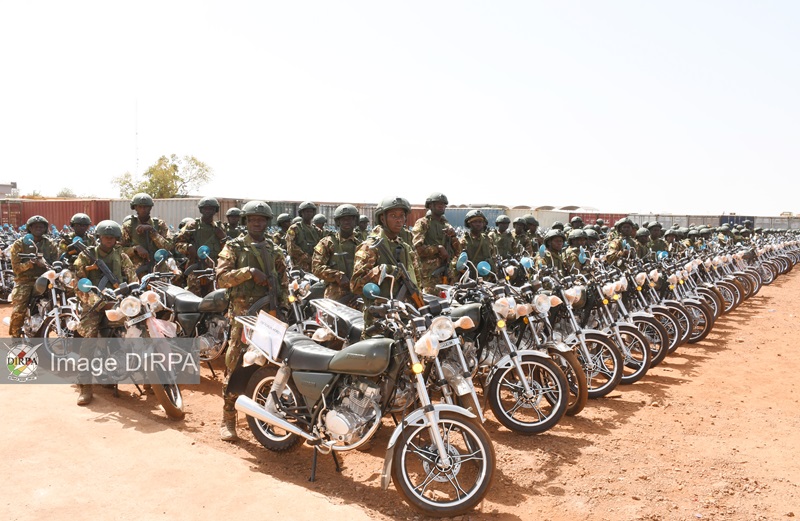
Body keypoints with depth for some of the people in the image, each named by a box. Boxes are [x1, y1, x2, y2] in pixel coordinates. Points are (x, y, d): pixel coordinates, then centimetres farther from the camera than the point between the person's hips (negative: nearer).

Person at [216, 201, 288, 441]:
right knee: (235, 365, -6)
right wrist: (249, 272, -16)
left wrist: (283, 306, 8)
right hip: (243, 312, -4)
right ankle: (228, 419, 4)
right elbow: (221, 278, -5)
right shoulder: (234, 247, 6)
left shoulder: (274, 250, 18)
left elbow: (283, 281, 21)